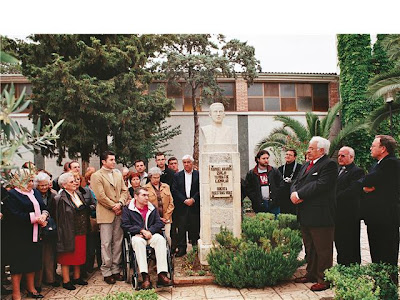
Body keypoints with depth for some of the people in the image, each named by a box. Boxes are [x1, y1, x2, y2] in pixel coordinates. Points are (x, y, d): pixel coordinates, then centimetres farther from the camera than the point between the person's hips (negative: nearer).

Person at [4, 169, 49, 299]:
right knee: (19, 264, 1)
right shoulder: (12, 194, -10)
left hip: (35, 234, 7)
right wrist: (35, 218, -19)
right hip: (20, 236, -6)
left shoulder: (35, 193, 13)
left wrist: (44, 215, -9)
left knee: (33, 262, 15)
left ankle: (31, 288, 29)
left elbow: (44, 208, 13)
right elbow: (15, 215, -20)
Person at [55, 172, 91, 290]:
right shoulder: (60, 198, -13)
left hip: (81, 232, 7)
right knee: (67, 257, 4)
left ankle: (77, 277, 29)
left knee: (79, 255, 15)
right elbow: (59, 218, -15)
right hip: (69, 234, -7)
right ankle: (66, 281, 15)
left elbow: (86, 210, 18)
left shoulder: (79, 195, 10)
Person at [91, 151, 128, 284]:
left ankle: (116, 270, 19)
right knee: (106, 243, -1)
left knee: (118, 242, 9)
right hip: (105, 214, -5)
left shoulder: (118, 174, 15)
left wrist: (120, 203, -6)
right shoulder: (96, 176, -4)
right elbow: (100, 196, -11)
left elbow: (124, 190, 11)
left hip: (119, 213, 6)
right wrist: (113, 207, -10)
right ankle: (106, 272, 8)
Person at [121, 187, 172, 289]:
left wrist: (149, 231, -10)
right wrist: (141, 230, -12)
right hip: (137, 236, -2)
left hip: (151, 235, 3)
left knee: (160, 239, -31)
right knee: (138, 241, -38)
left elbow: (159, 223, 9)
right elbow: (125, 225, -3)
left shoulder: (152, 209, 20)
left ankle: (162, 275, -37)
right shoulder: (127, 209, 10)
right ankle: (145, 277, -41)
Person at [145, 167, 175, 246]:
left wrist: (166, 217, 1)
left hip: (166, 219, 3)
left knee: (168, 237, -5)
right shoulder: (146, 188, 4)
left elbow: (171, 203, 12)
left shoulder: (166, 186, 15)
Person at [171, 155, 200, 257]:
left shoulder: (198, 174, 5)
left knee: (195, 227, 3)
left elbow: (201, 190, 0)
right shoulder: (177, 175, 9)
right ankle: (181, 248, 10)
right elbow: (174, 191, 1)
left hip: (195, 205, -1)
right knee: (181, 228, 2)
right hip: (181, 206, 1)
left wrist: (193, 199, -11)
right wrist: (184, 200, -9)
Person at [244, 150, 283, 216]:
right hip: (259, 206, -1)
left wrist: (275, 199, -4)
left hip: (274, 205, 1)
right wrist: (256, 201, -6)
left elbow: (281, 186, 6)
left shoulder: (275, 171, 9)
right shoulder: (251, 174, 6)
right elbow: (247, 189, 3)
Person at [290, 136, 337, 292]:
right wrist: (294, 194, -9)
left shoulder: (329, 165, -11)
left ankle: (324, 279, 12)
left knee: (323, 250, 2)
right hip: (305, 215, 9)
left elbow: (319, 185, -23)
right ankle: (311, 274, 32)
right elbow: (296, 183, 13)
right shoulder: (306, 166, 18)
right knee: (309, 248, 19)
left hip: (320, 216, -9)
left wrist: (299, 195, -19)